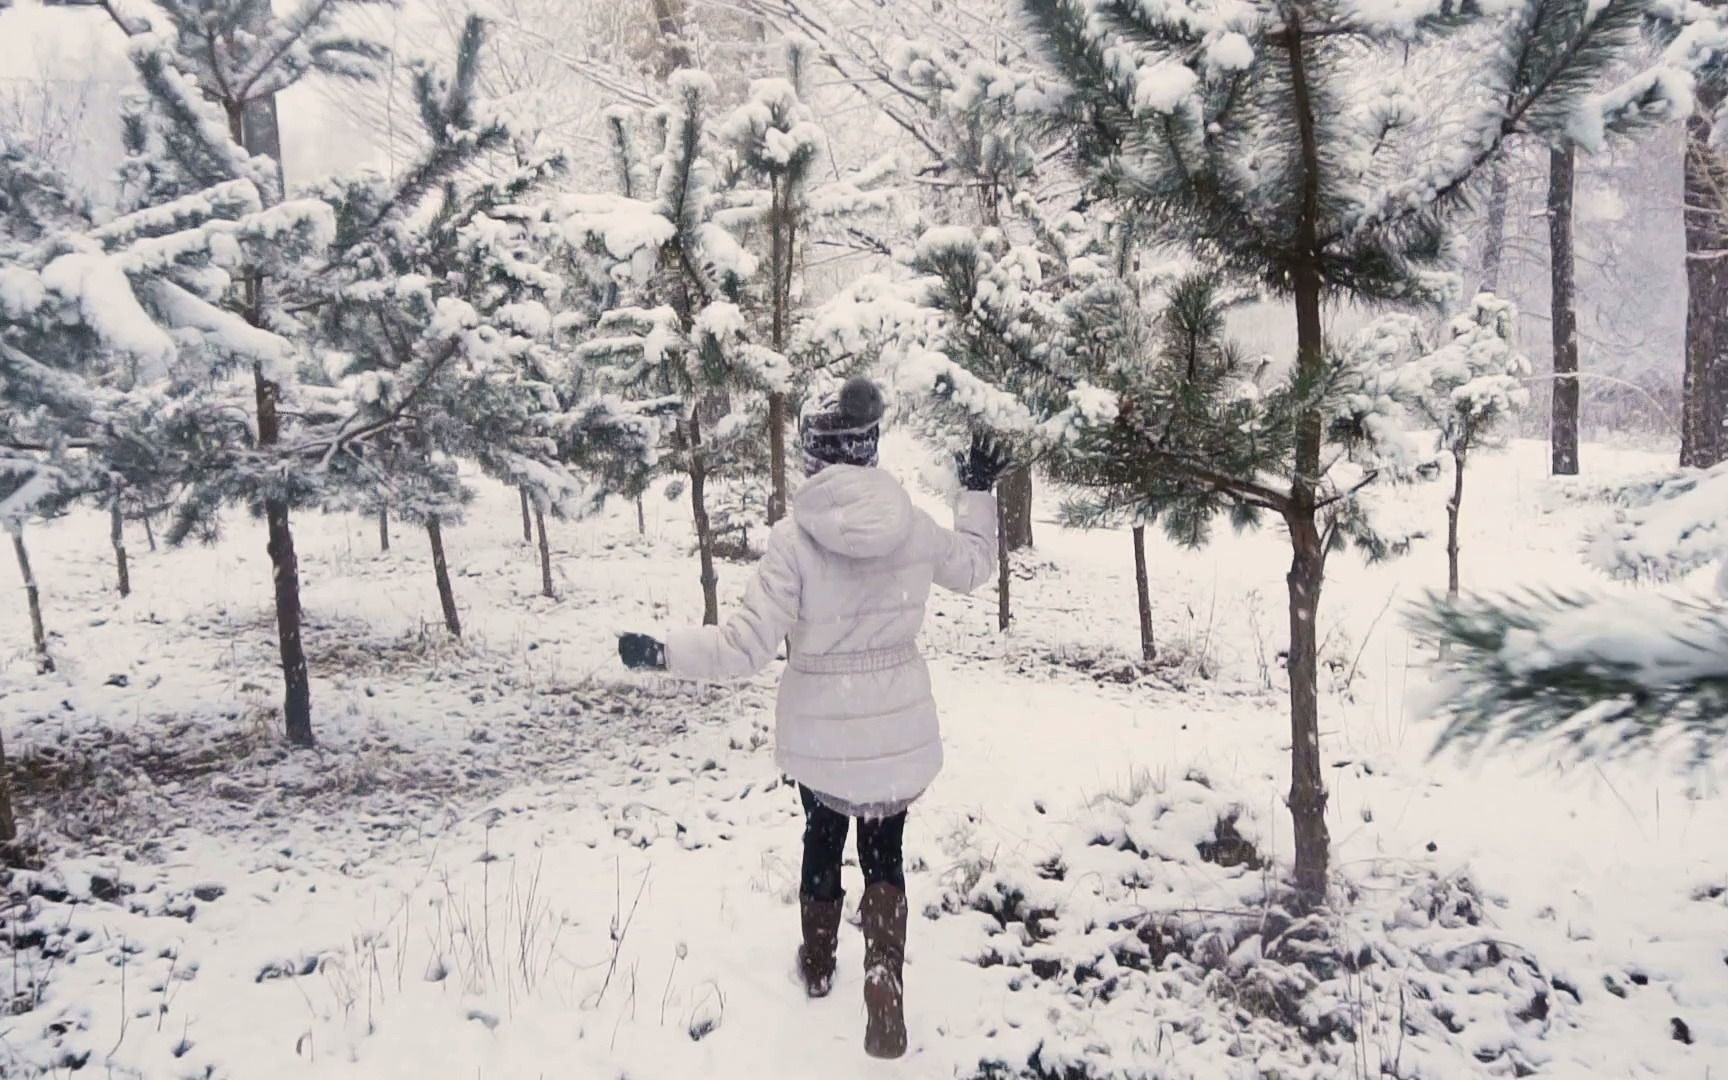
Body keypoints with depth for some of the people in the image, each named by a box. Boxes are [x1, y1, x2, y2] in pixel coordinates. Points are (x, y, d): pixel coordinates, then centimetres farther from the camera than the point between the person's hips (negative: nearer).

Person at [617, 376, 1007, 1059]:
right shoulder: (911, 526, -9)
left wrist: (660, 652, -11)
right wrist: (977, 494, 25)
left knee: (823, 840, 23)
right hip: (897, 729, 2)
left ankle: (818, 965, 44)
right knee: (884, 852, 17)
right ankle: (884, 988, 1)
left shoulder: (794, 539, -20)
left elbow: (749, 645, -21)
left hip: (822, 733, -1)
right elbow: (973, 567, 11)